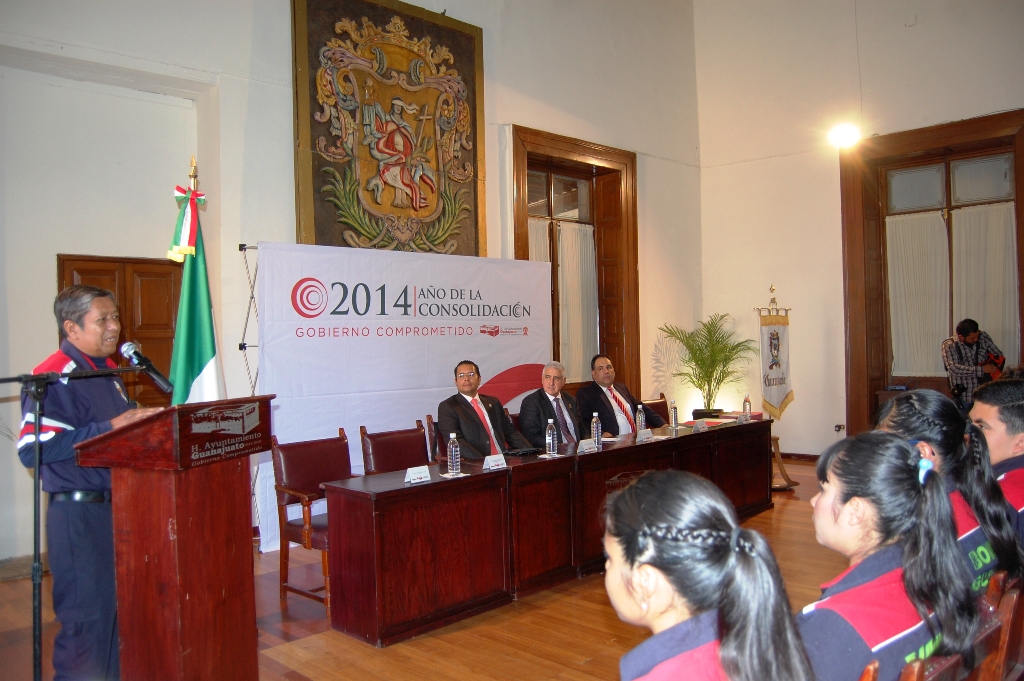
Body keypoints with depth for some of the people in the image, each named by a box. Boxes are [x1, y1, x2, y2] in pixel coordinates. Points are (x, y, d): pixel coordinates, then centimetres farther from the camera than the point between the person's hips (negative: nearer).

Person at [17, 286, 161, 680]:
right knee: (87, 618, 0)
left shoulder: (108, 370, 13)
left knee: (117, 611, 18)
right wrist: (109, 428, -24)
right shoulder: (54, 377, -15)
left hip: (117, 506, 9)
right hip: (78, 513, -8)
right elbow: (32, 449, -23)